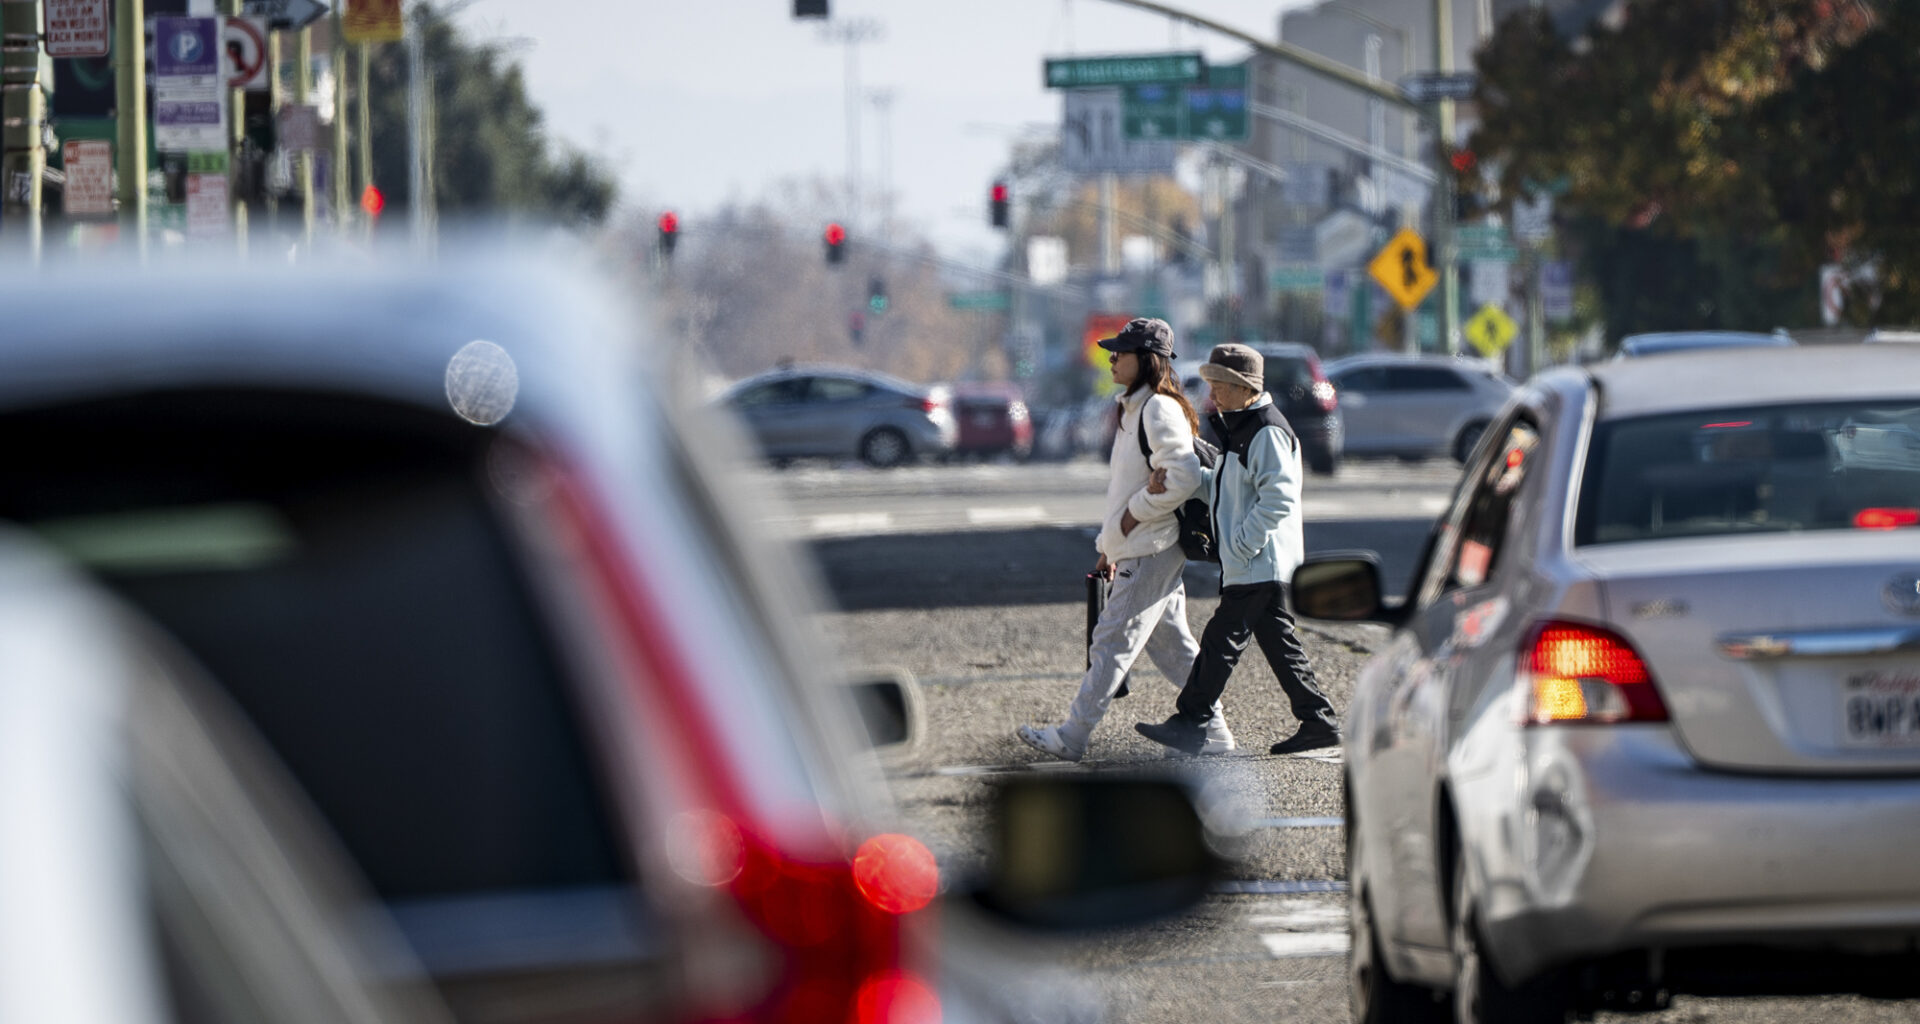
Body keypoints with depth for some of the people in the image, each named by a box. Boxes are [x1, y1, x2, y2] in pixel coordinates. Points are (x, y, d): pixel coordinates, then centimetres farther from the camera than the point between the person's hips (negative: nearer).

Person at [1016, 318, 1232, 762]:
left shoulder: (1160, 409, -15)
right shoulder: (1134, 408, 17)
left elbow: (1184, 476, -24)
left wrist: (1136, 513, -17)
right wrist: (1110, 545, 22)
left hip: (1152, 551, -10)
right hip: (1137, 549, 10)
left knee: (1113, 641, -6)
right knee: (1171, 644, 11)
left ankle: (1072, 737, -4)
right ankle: (1210, 730, 14)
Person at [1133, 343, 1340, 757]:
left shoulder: (1267, 432, -16)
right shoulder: (1240, 428, 17)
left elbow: (1278, 498, -22)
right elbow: (1219, 486, 20)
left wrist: (1242, 544, -23)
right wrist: (1173, 481, 4)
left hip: (1261, 563, -10)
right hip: (1255, 563, 10)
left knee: (1223, 638, -7)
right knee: (1278, 641, 11)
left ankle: (1191, 723, -4)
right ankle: (1317, 720, 14)